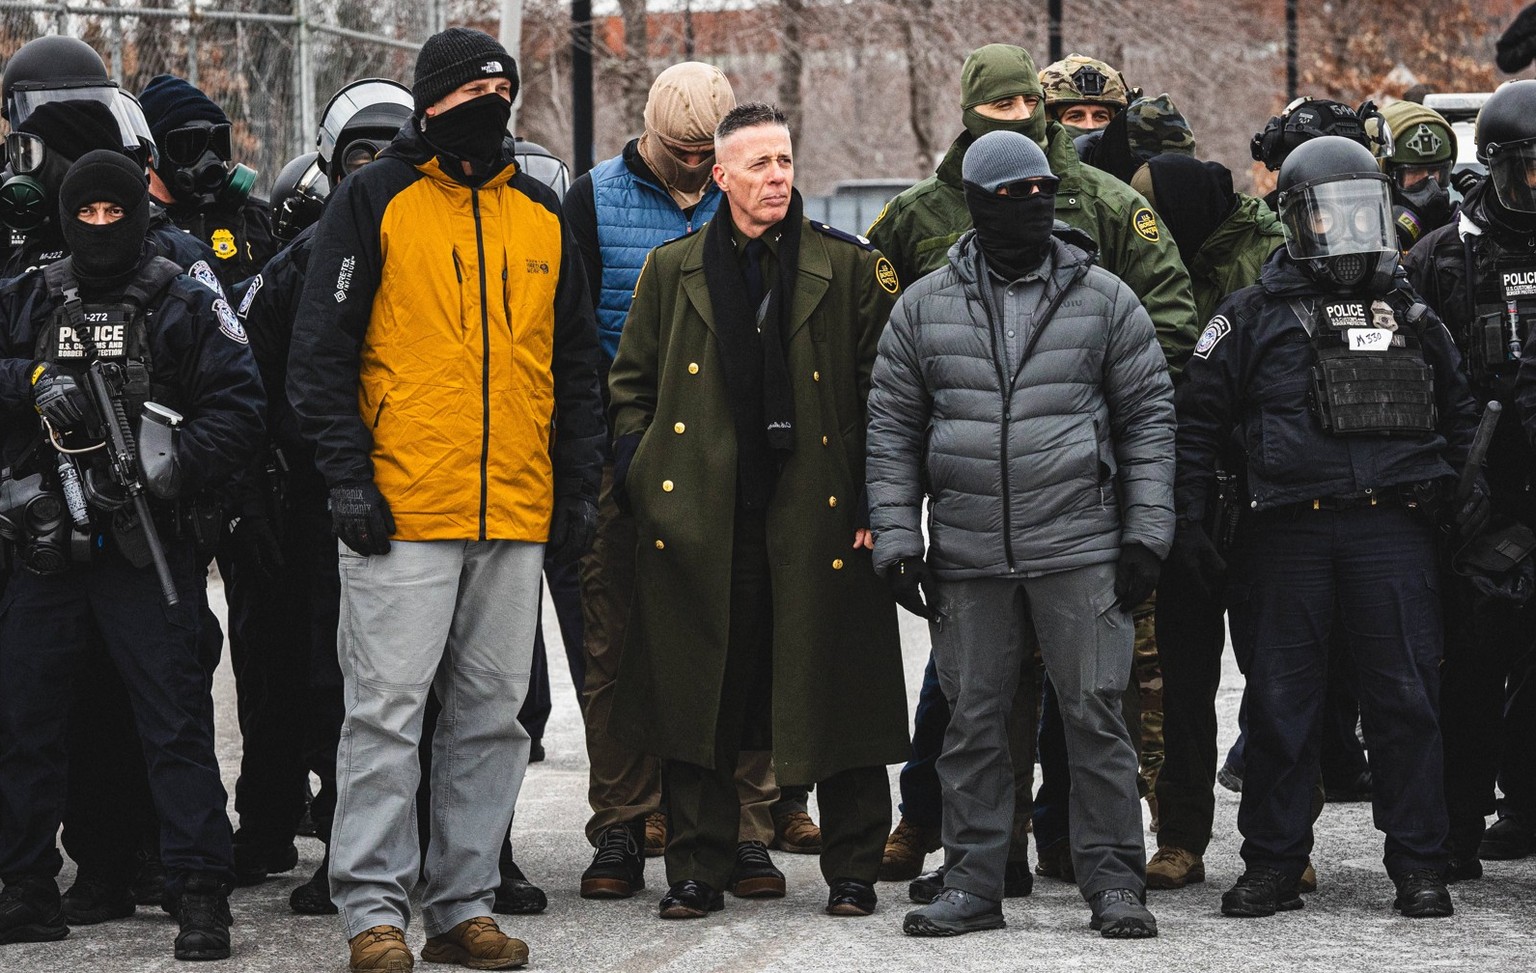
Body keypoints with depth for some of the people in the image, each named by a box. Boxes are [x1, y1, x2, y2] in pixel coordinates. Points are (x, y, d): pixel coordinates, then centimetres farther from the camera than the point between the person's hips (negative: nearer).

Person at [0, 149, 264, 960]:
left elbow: (239, 406, -4)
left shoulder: (184, 305, 2)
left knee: (175, 721, -6)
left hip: (144, 546, -4)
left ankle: (200, 893, -3)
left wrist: (173, 465, -17)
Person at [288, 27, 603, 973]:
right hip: (402, 510, -5)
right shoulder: (374, 200, 0)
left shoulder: (542, 214, 14)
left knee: (493, 716, 8)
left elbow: (577, 364, 19)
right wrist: (348, 475, -11)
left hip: (517, 515, 5)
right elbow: (321, 350, -3)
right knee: (387, 710, -5)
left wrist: (580, 486, 12)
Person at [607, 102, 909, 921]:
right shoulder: (672, 271, 9)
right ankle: (697, 873, 14)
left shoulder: (850, 269, 3)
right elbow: (630, 383, 16)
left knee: (838, 699, 1)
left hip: (817, 518, -1)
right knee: (696, 700, 4)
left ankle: (852, 872, 13)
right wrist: (642, 477, 5)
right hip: (700, 524, 2)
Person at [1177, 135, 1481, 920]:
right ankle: (1272, 863, 12)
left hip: (1392, 529, 2)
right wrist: (1188, 520, 0)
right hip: (1288, 531, -2)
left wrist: (1467, 495, 13)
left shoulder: (1410, 315, 14)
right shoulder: (1254, 317, 5)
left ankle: (1420, 865, 7)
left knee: (1405, 699, 0)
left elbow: (1458, 413, 24)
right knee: (1280, 701, 3)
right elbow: (1197, 418, 5)